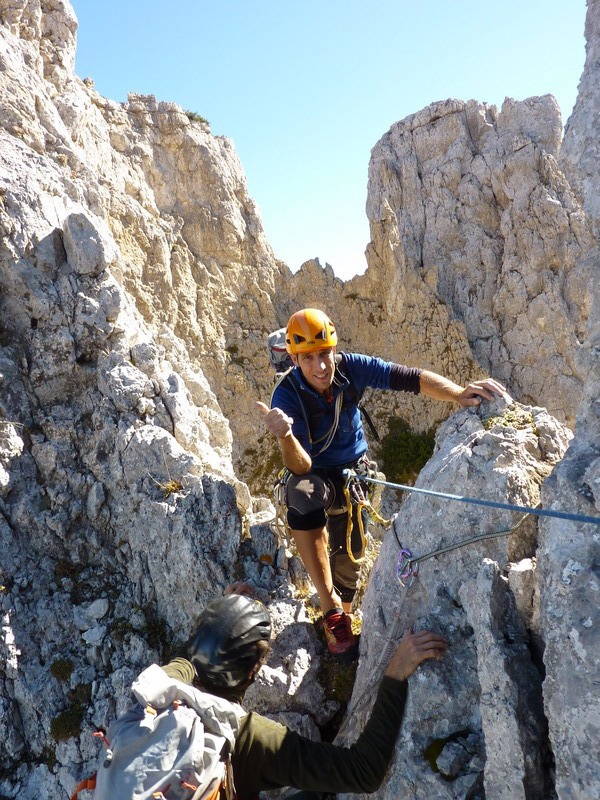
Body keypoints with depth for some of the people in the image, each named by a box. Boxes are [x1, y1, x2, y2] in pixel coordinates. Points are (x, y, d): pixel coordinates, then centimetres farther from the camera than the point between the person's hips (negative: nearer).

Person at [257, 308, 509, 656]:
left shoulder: (350, 367, -19)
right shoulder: (287, 396, -26)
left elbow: (409, 378, -27)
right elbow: (301, 466, -33)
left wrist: (459, 393, -43)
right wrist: (284, 436, -54)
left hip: (355, 471, 3)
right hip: (316, 474, -3)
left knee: (348, 556, 2)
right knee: (301, 494, -38)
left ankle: (342, 620, 33)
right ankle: (331, 607, -29)